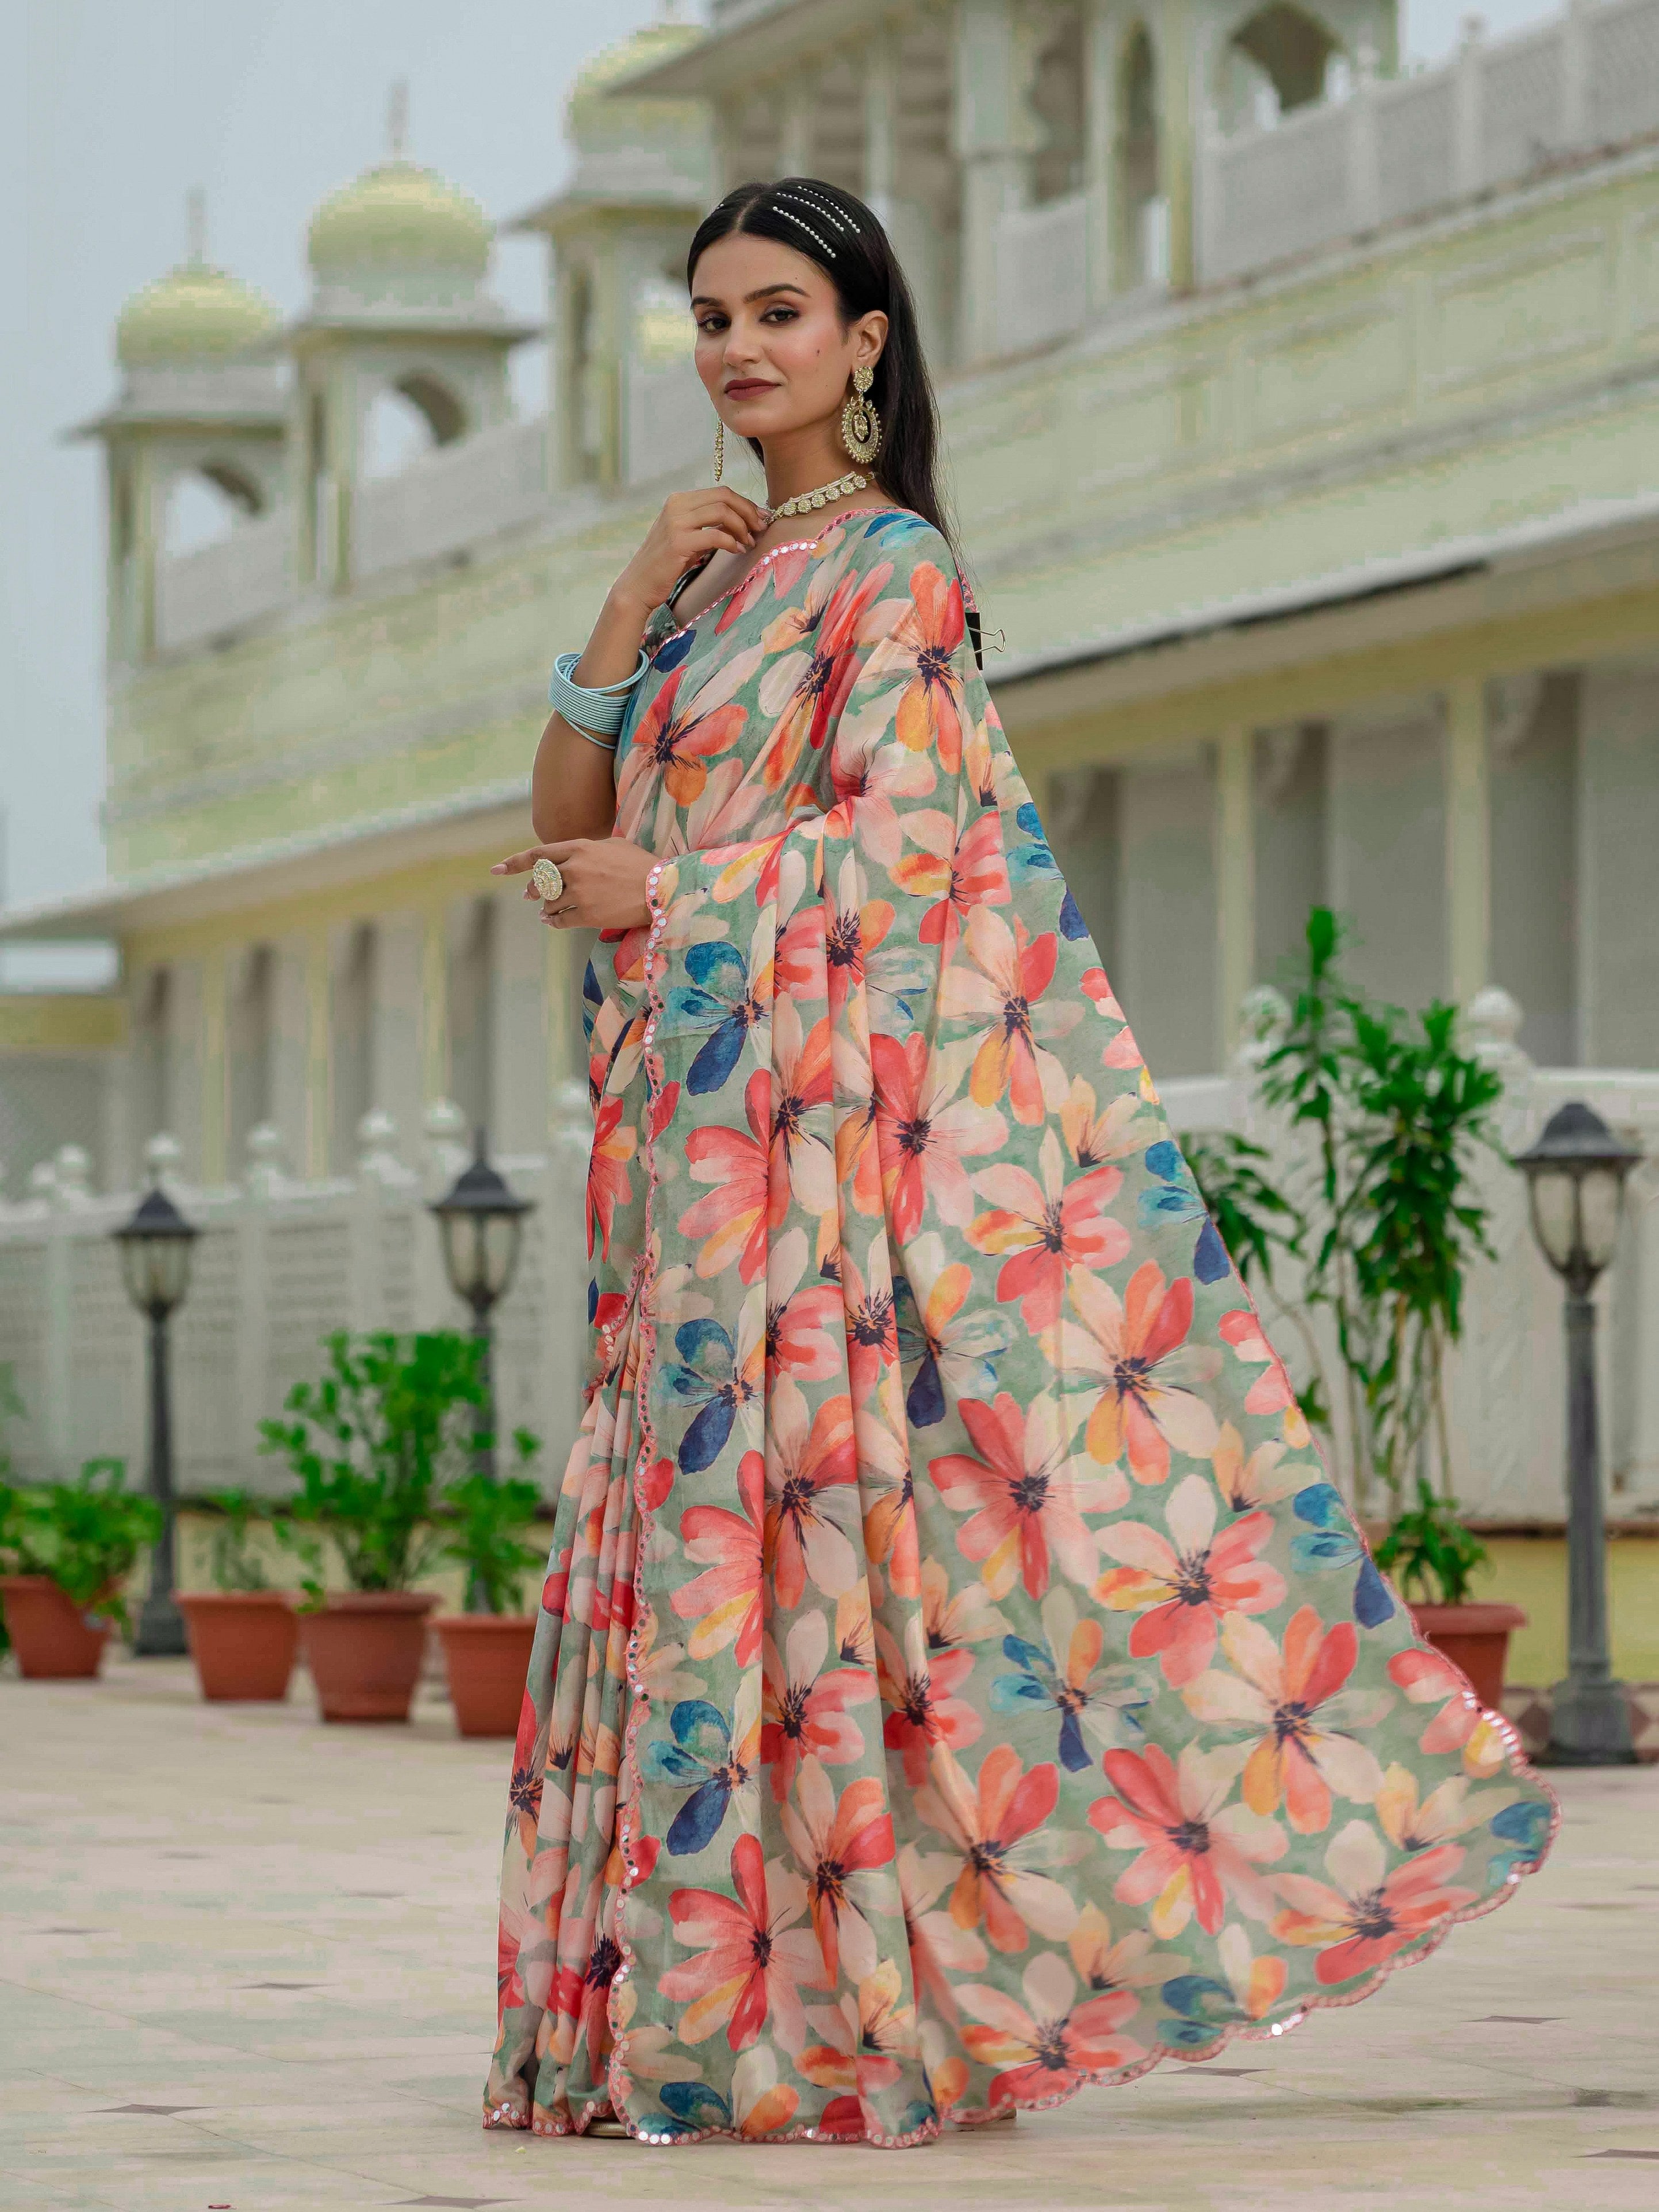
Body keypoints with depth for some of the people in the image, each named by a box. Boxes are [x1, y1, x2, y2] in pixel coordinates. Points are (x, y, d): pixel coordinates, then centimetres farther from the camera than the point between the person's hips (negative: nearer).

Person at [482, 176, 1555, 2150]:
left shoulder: (886, 565, -4)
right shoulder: (720, 568, 18)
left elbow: (897, 840, -13)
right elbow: (566, 822, 11)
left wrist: (666, 892, -9)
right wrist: (633, 598, 1)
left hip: (831, 1085, -7)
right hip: (699, 1115, 8)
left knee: (804, 1491, -10)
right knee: (704, 1512, 4)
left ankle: (817, 2001, -8)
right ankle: (682, 1984, 6)